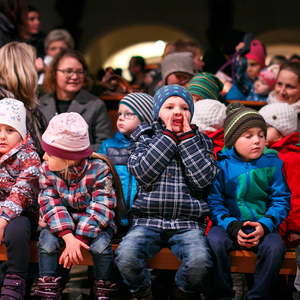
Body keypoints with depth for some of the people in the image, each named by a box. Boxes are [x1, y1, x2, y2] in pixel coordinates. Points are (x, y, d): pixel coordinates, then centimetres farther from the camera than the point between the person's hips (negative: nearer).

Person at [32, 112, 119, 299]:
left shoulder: (98, 170, -19)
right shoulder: (47, 171, -9)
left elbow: (100, 210, -23)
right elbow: (52, 206, -16)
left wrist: (78, 240, -32)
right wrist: (68, 237, -32)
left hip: (93, 224, -3)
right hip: (61, 224, 3)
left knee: (101, 243, -30)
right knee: (47, 239, -25)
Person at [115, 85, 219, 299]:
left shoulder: (200, 141, 16)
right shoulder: (144, 137, 14)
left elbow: (203, 179, -2)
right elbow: (143, 173, -5)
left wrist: (187, 136, -1)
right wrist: (168, 135, -3)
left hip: (188, 224, 0)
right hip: (148, 222, 0)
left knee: (199, 262, -32)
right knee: (126, 257, -30)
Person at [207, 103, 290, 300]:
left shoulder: (273, 163, 5)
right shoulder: (222, 164, 1)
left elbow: (281, 200, 4)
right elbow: (214, 201, -2)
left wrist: (265, 225, -13)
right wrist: (232, 226, -17)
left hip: (263, 226, 1)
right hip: (229, 223, -1)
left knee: (275, 247, -30)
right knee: (214, 242, -31)